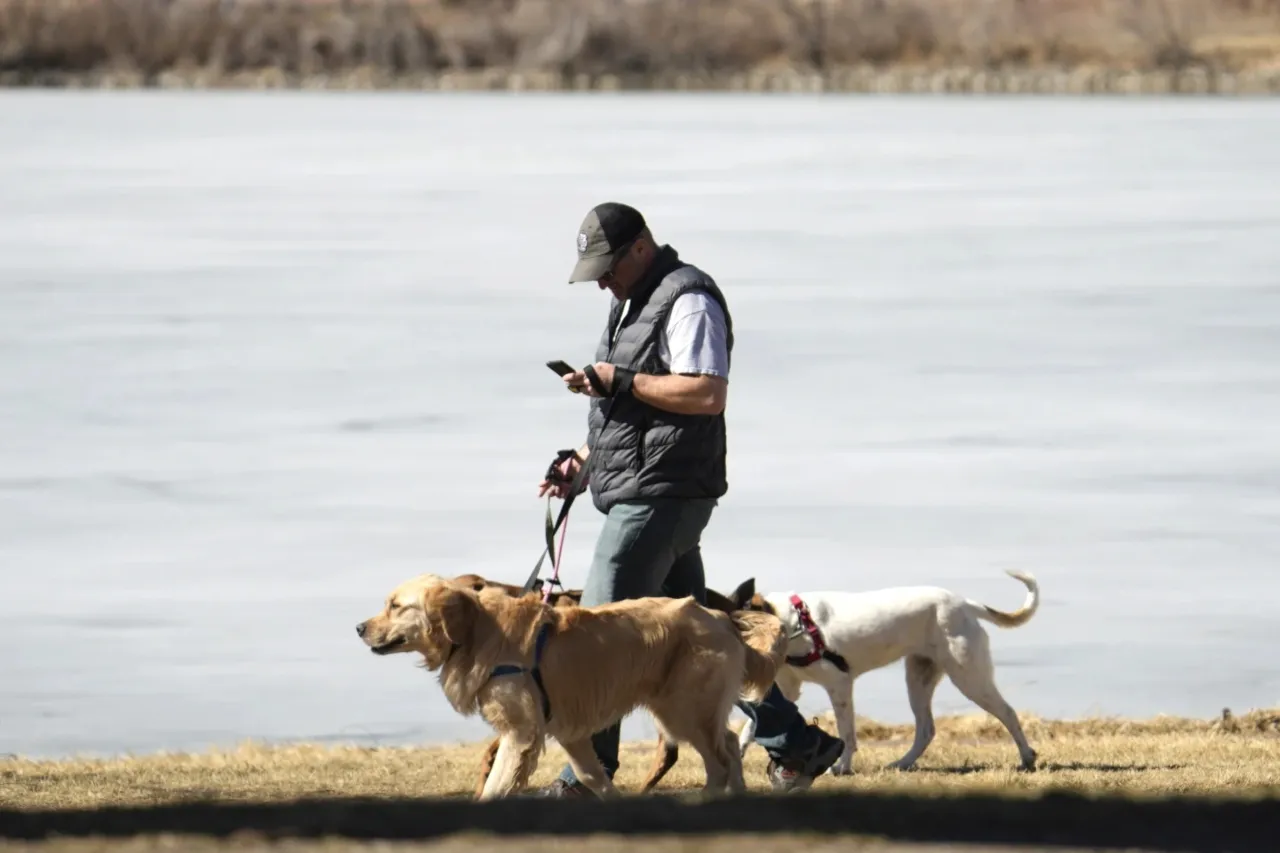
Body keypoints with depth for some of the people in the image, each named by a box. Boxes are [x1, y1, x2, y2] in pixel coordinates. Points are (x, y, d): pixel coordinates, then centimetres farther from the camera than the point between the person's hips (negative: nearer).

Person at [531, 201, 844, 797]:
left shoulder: (688, 301, -12)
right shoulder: (633, 302, 21)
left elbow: (707, 393, -23)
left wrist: (617, 380, -23)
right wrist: (580, 461, 15)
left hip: (662, 495, -11)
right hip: (638, 494, 11)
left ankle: (587, 777, -6)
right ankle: (795, 746, 14)